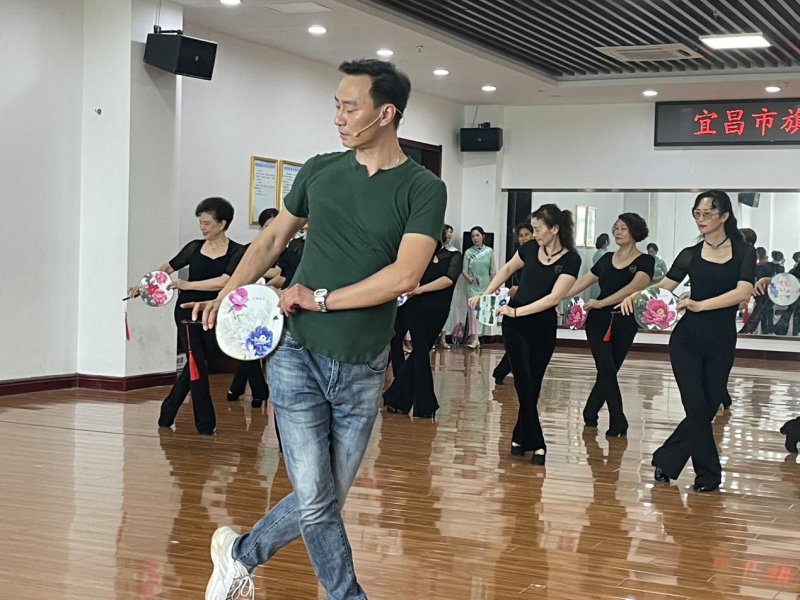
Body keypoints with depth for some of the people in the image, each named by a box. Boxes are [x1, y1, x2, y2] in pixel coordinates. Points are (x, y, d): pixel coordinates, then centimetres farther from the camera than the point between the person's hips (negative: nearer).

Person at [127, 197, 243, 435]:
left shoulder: (236, 252, -6)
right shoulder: (194, 247, 3)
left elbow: (223, 282, -18)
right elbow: (168, 267, 14)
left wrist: (187, 285, -20)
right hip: (188, 311, 1)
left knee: (195, 365, 5)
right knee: (196, 364, -7)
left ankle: (167, 414, 23)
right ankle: (205, 424, 0)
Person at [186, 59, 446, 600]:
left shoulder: (424, 189, -4)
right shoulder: (319, 171, 5)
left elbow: (405, 276, -16)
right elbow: (273, 239, 16)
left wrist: (320, 298, -13)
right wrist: (226, 295, 3)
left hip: (364, 371, 0)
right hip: (298, 356, 0)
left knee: (327, 501, 10)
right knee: (316, 501, -4)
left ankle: (240, 554, 33)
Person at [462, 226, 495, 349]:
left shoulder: (489, 251, 2)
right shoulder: (468, 253, -1)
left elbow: (492, 271, 6)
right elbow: (465, 271, -2)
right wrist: (470, 279, -21)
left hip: (485, 286, 2)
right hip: (472, 286, -2)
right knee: (473, 310, -10)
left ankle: (474, 337, 12)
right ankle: (475, 338, -12)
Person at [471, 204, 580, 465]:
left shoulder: (570, 260, -13)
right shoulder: (530, 248, -2)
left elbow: (554, 297, -20)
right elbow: (507, 269, 15)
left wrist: (517, 311, -25)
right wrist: (485, 294, 4)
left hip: (543, 327, -2)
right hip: (514, 324, 2)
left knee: (533, 385, 6)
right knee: (525, 383, -5)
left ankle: (520, 438, 19)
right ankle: (536, 444, -1)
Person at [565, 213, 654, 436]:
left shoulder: (644, 261, -3)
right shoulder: (607, 259, 10)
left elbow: (633, 288, -19)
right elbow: (581, 283, 13)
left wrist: (601, 303, -26)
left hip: (624, 323, -2)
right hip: (598, 320, 2)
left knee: (608, 372, 5)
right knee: (607, 371, -8)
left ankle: (590, 414, 22)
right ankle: (618, 422, 1)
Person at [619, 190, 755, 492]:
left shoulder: (744, 253, 2)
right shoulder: (690, 255, 7)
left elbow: (742, 292, -14)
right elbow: (663, 287, -1)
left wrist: (700, 304, -27)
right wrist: (636, 296, -22)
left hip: (722, 342, 0)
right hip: (687, 339, 0)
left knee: (708, 408, 4)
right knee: (698, 407, -7)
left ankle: (666, 461, 19)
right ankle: (708, 473, 8)